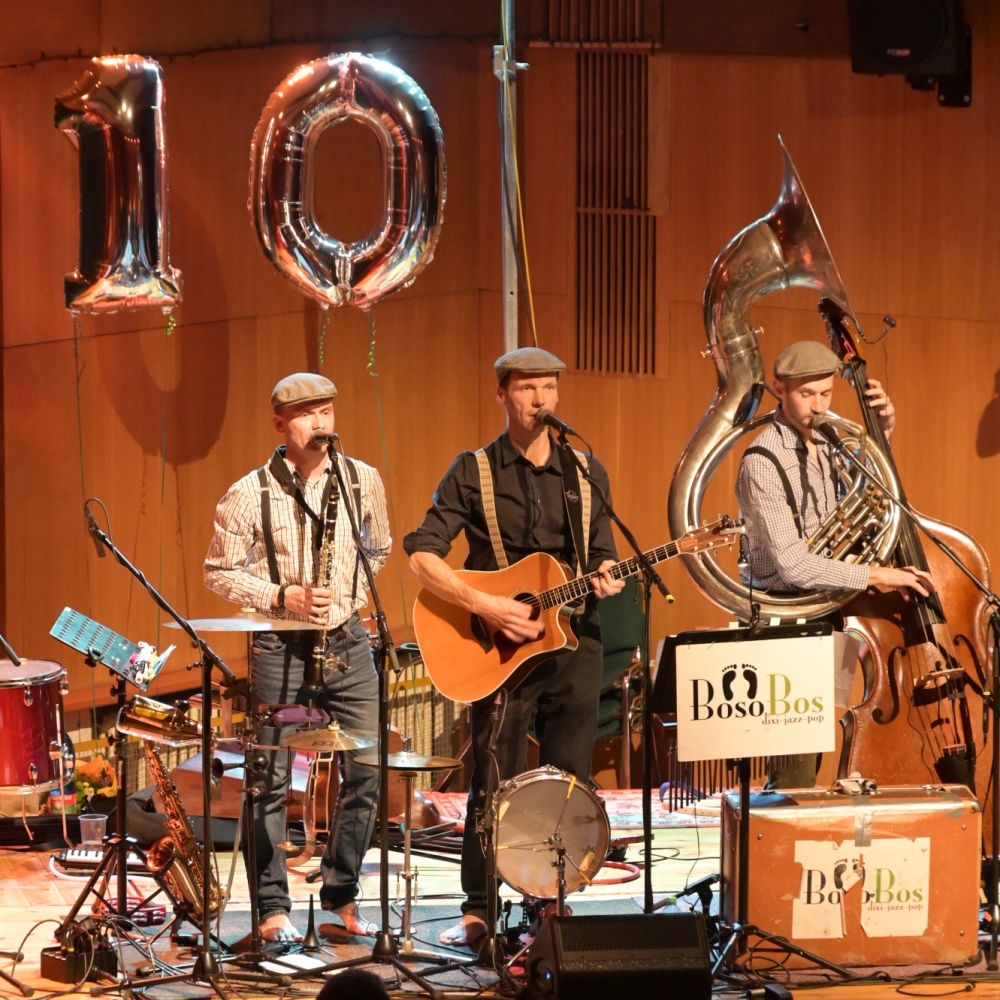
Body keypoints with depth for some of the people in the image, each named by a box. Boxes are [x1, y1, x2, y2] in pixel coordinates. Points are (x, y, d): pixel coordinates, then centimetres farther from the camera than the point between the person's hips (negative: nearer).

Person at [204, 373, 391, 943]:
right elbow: (219, 573, -2)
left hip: (347, 639, 4)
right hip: (279, 645, -3)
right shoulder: (249, 494, -7)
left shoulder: (363, 480, 3)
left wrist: (356, 592, 3)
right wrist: (280, 596, -15)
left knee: (368, 772, 3)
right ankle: (274, 908, 8)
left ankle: (341, 899, 17)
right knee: (272, 779, -1)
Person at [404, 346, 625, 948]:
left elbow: (603, 555, 16)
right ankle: (477, 912, 9)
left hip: (573, 642, 3)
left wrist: (606, 578, -8)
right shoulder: (474, 473, -1)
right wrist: (484, 605, -19)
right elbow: (421, 555, -8)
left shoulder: (586, 473, 10)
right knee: (496, 785, -2)